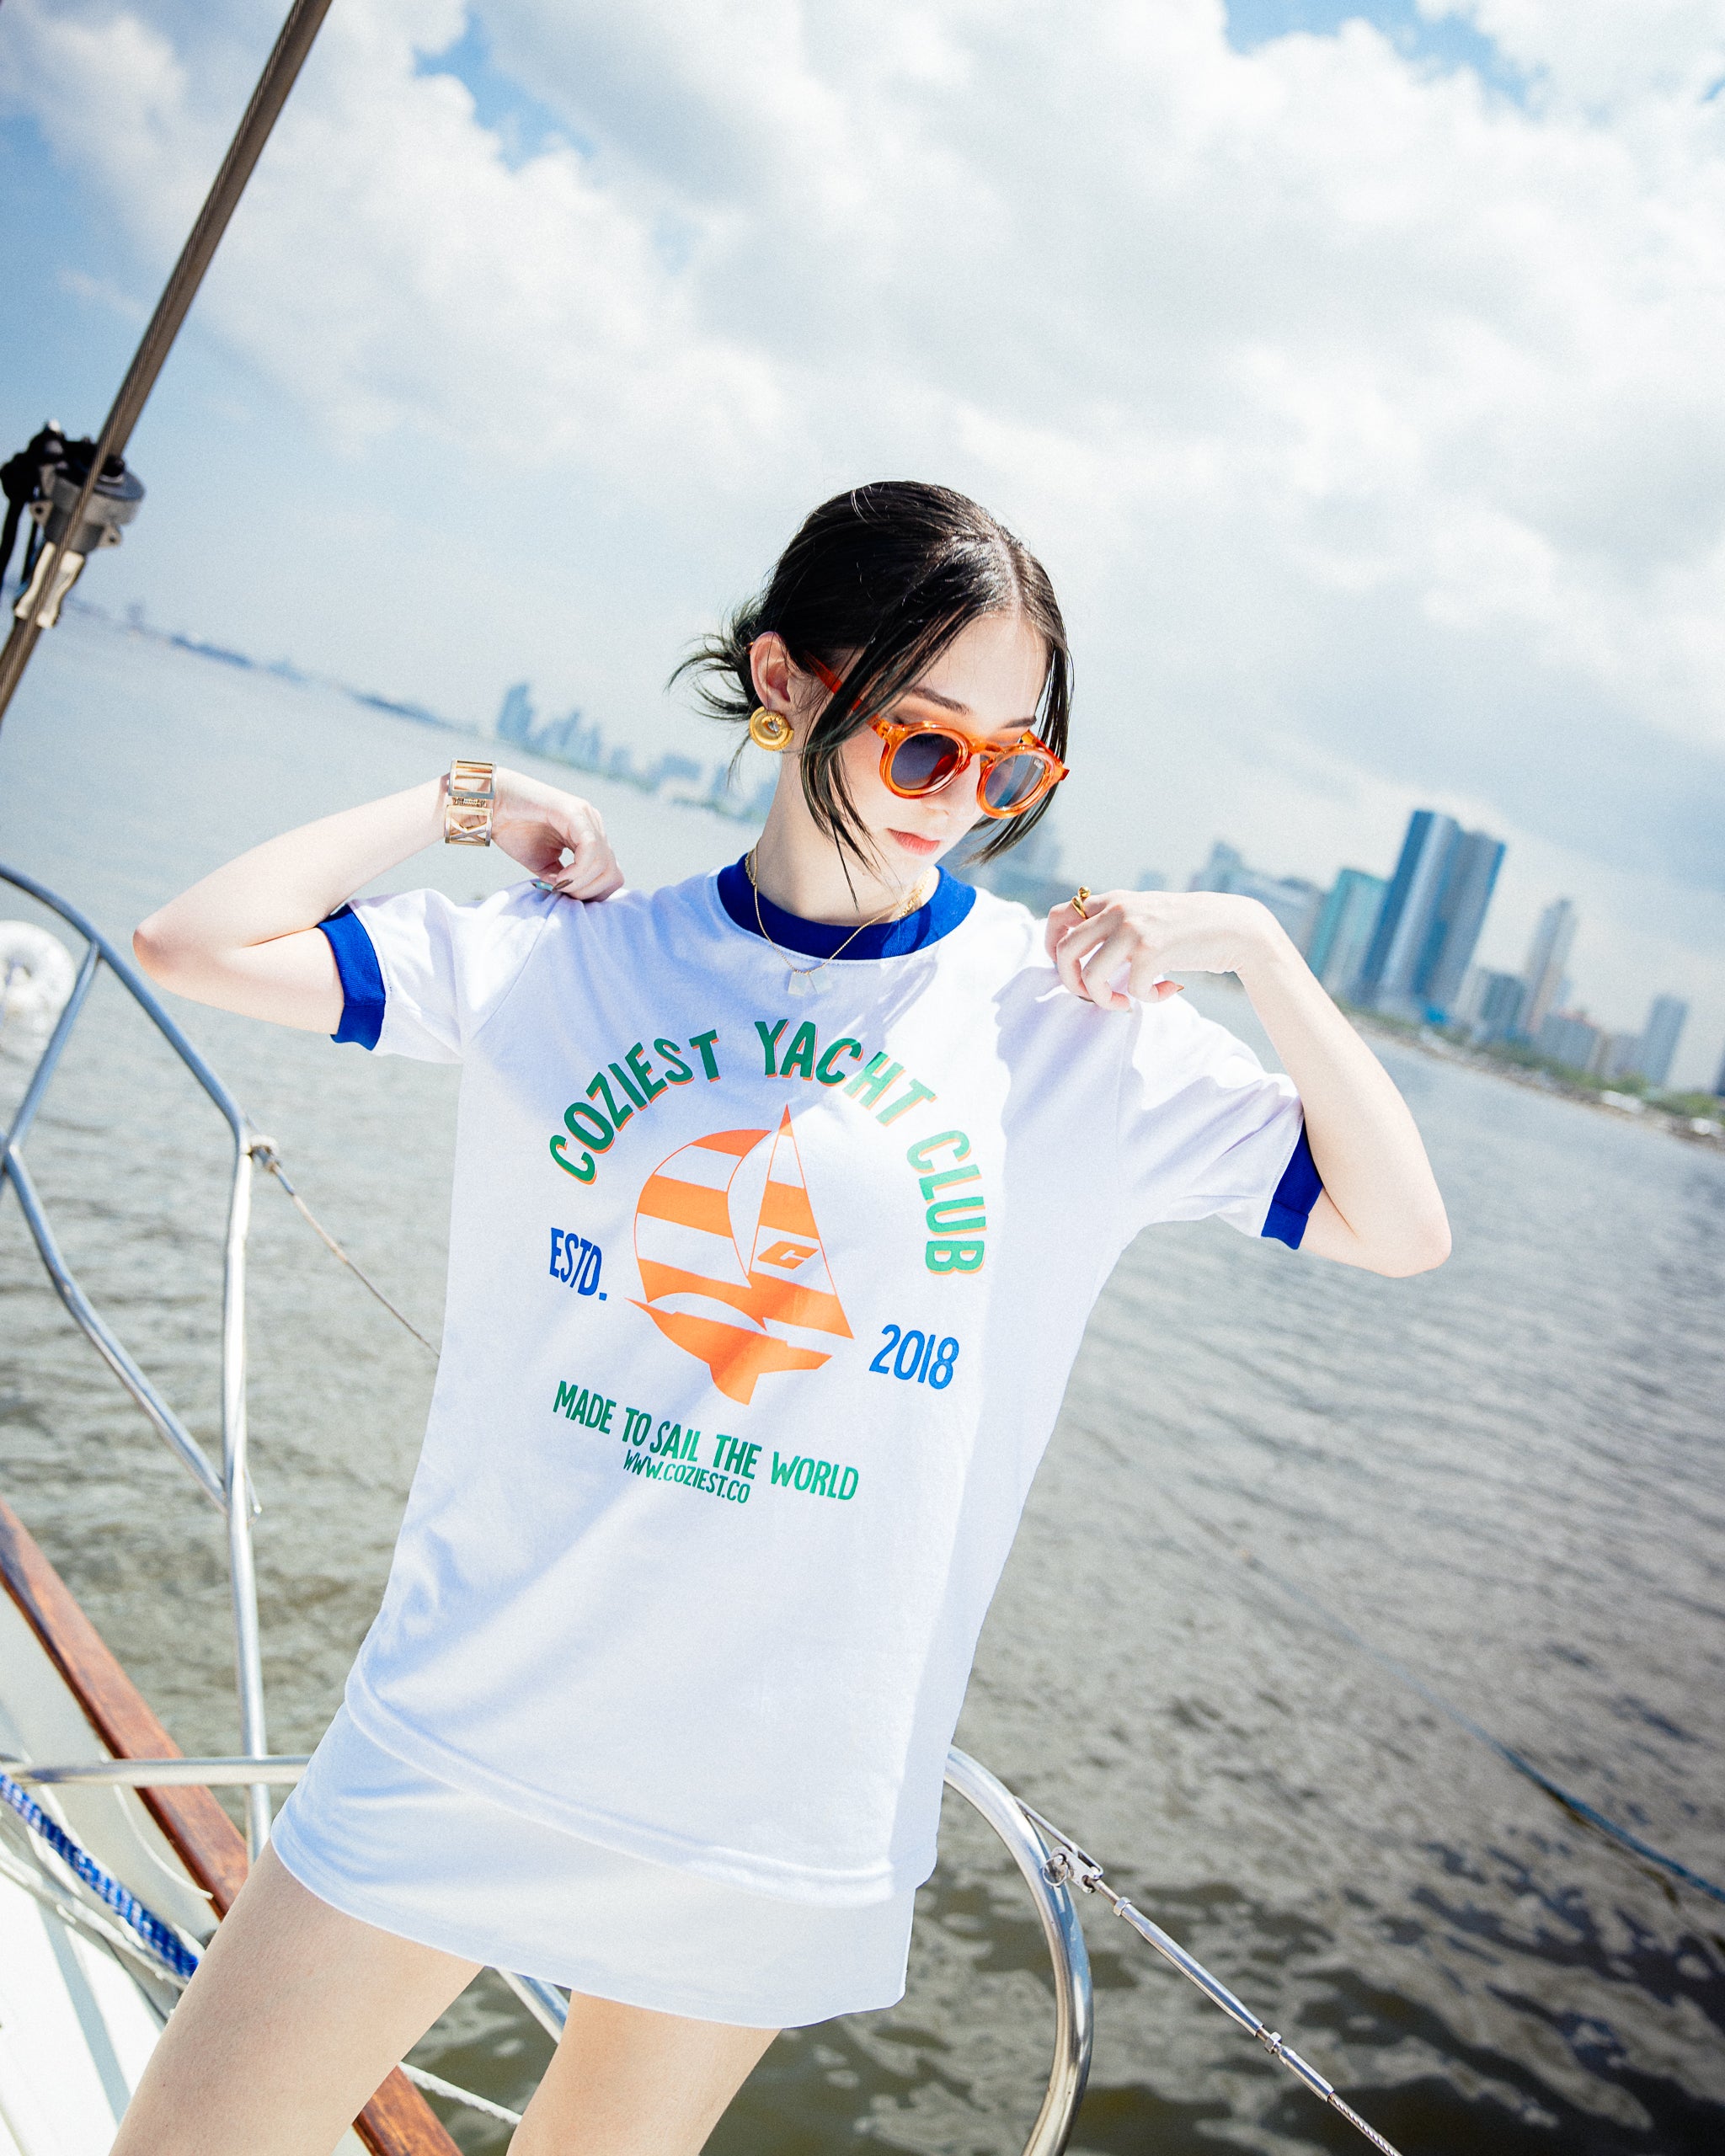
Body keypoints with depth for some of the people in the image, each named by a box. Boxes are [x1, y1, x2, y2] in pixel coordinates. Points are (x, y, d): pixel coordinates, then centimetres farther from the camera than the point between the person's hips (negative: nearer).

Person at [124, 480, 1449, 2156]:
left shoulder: (1077, 1018, -3)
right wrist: (469, 800, -3)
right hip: (474, 1723, 1)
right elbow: (193, 945, -4)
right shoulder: (576, 957, -3)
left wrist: (1254, 942, -11)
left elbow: (1397, 1229, -2)